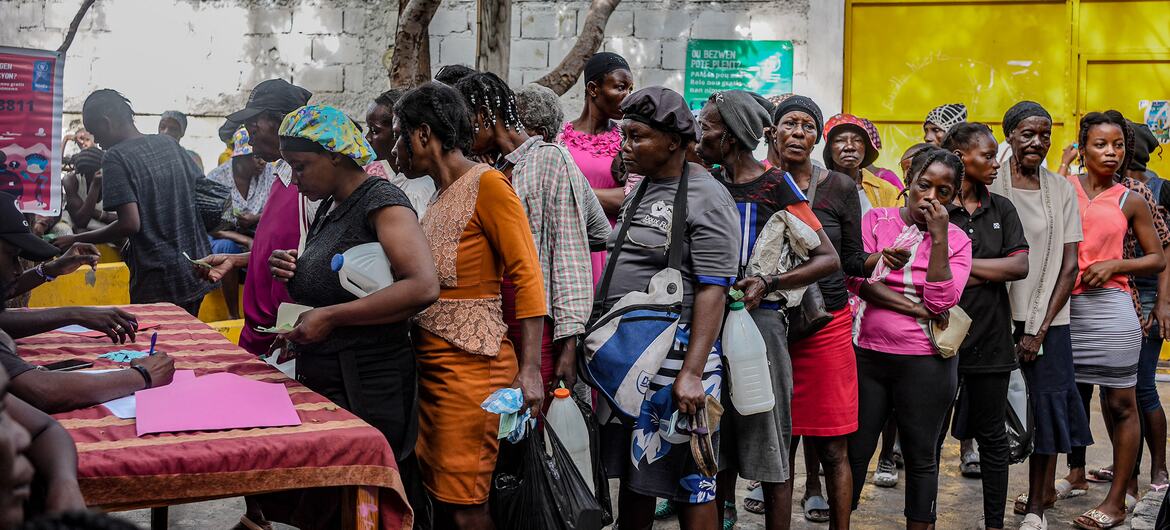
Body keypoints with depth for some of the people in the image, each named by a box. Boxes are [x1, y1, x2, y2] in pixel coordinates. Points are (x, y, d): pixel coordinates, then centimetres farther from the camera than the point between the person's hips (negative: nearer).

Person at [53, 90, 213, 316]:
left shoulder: (116, 157, -11)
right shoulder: (169, 145, 9)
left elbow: (130, 223, -18)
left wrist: (76, 240, -8)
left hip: (158, 283, -7)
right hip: (195, 274, 7)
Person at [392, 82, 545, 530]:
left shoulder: (487, 184, -9)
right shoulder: (441, 198, 17)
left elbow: (526, 275, -14)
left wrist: (529, 370, -21)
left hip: (470, 365, -8)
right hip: (431, 362, 8)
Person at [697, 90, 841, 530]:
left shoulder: (776, 186, -6)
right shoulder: (709, 183, 11)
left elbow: (829, 258, -10)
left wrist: (768, 284, -20)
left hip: (757, 319, -6)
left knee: (768, 450, 0)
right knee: (716, 451, 12)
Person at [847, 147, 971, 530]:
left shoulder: (956, 240, 2)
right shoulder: (876, 220, 2)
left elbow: (940, 300, -12)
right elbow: (858, 281, -10)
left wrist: (939, 236, -15)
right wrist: (917, 309, -15)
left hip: (925, 363, 0)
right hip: (867, 354, 0)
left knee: (921, 457, 10)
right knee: (854, 451, 8)